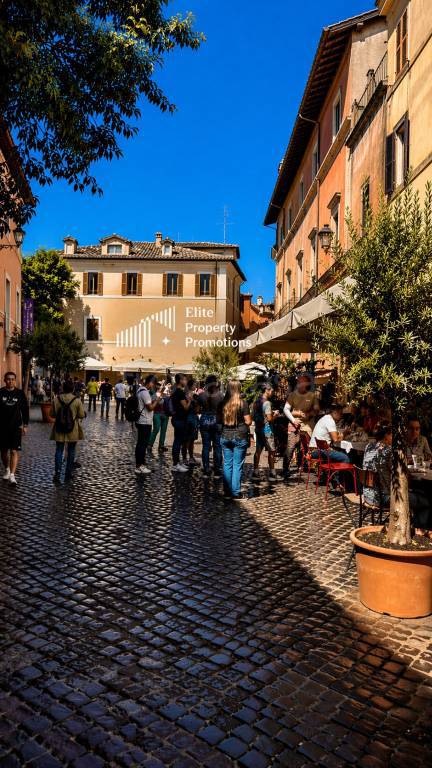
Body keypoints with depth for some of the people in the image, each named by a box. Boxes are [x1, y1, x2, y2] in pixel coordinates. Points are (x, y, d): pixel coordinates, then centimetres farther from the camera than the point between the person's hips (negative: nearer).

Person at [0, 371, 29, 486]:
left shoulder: (20, 393, 0)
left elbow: (25, 410, 5)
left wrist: (25, 425, 3)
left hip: (16, 427, -1)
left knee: (14, 451, -7)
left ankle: (12, 475, -9)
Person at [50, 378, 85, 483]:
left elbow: (52, 414, 2)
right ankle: (68, 474, 15)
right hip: (73, 430, -1)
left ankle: (57, 472, -5)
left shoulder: (56, 399, -5)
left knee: (59, 450, 8)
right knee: (71, 451, 10)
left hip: (59, 429, 1)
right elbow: (81, 415, -8)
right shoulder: (77, 400, -12)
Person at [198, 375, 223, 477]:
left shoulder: (202, 395, -6)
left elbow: (199, 408, 3)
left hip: (205, 421, 2)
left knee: (206, 446, 9)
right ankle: (217, 472, 11)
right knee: (217, 447, 7)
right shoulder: (220, 395, -11)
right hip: (217, 421, -1)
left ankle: (206, 471, 13)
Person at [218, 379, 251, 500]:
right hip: (240, 437, -3)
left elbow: (219, 420, 9)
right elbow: (248, 421, -8)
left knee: (227, 464, 10)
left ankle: (227, 492, 16)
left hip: (225, 437, 4)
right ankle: (236, 492, 7)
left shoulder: (222, 403, 1)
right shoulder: (243, 403, -10)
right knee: (237, 465, 3)